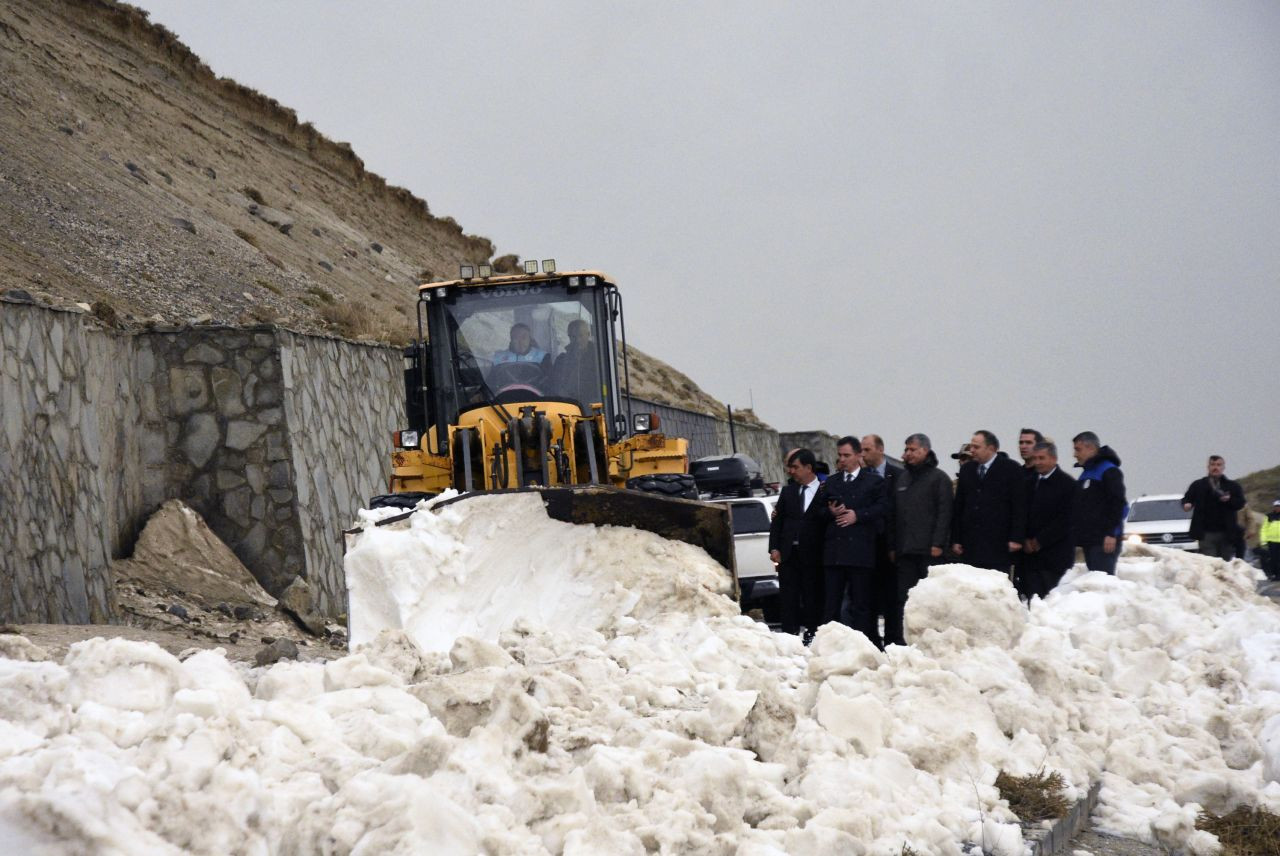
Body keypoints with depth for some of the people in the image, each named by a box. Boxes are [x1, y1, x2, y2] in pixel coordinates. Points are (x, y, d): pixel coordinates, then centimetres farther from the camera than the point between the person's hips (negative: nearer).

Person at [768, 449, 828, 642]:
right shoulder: (788, 492, 11)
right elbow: (777, 521, 9)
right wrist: (774, 548, 2)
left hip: (813, 554, -4)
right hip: (788, 553, 4)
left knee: (813, 598, 2)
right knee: (788, 598, 2)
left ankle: (812, 634, 7)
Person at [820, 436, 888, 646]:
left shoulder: (874, 481, 5)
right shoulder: (831, 483, 18)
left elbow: (882, 507, -4)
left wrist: (857, 515, -12)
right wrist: (831, 512, -4)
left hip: (861, 548, -4)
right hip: (834, 549, 4)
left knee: (861, 602, -1)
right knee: (831, 601, 2)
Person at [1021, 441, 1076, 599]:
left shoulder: (1067, 484, -3)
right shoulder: (1030, 483, 16)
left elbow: (1065, 519, -10)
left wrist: (1040, 541, -10)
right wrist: (1026, 541, 2)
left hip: (1055, 555, -5)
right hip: (1031, 552, 5)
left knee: (1049, 597, -11)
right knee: (1033, 597, -2)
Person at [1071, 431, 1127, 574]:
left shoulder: (1109, 471, -8)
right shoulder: (1086, 473, 21)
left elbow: (1118, 504, -15)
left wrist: (1111, 534, -19)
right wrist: (1078, 536, 21)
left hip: (1104, 540, -9)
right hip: (1089, 539, 9)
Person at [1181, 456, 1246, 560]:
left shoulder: (1233, 486, 11)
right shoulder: (1197, 485, 11)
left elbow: (1240, 503, 2)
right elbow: (1187, 498, 8)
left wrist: (1229, 500, -18)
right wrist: (1187, 504, -15)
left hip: (1226, 533, 1)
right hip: (1206, 533, -1)